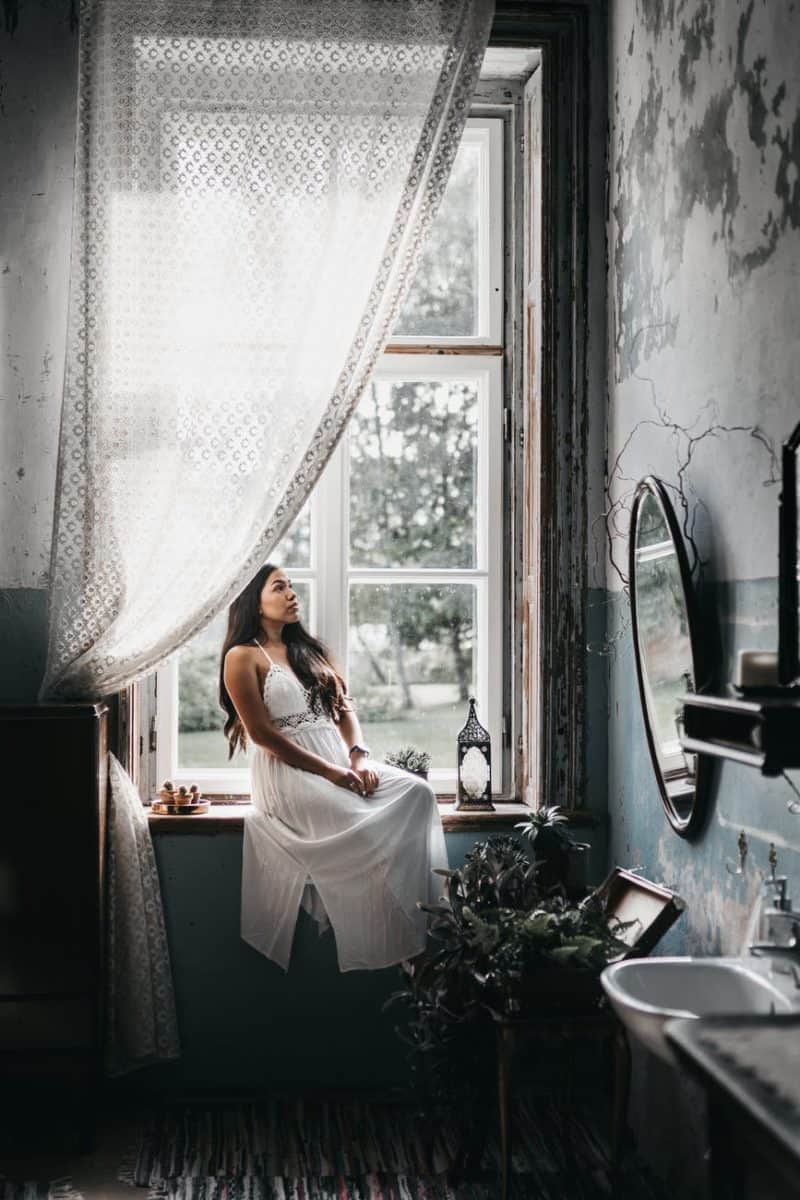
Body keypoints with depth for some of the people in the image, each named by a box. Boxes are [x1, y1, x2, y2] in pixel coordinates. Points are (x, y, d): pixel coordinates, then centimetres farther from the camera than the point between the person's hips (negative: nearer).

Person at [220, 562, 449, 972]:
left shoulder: (308, 649, 22)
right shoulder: (243, 657, 0)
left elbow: (344, 707, 17)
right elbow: (261, 732, -9)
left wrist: (358, 757, -5)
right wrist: (329, 772, -15)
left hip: (340, 760, 7)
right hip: (289, 772, -7)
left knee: (416, 792, -18)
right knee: (363, 827, -29)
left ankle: (426, 911, -22)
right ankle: (376, 952, -20)